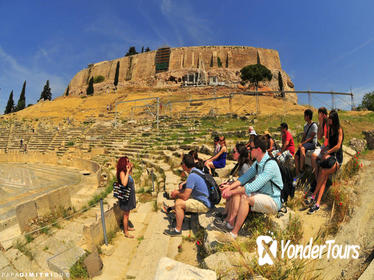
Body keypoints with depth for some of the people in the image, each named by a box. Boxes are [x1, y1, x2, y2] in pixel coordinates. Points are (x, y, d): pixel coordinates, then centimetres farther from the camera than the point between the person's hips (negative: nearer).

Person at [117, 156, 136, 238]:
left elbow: (130, 176, 26)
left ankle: (127, 227, 42)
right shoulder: (122, 172, -23)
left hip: (130, 195, 9)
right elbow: (124, 183, -39)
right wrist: (127, 172, -35)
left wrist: (131, 168, 12)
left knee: (127, 213, 24)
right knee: (126, 215, 7)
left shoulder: (126, 172, 3)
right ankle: (126, 232, 21)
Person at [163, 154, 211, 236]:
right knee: (179, 197, 18)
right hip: (203, 199, 10)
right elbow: (189, 189, 20)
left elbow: (185, 197, -23)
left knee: (178, 204, -18)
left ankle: (178, 230, -4)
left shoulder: (192, 176, -25)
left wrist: (177, 194, -2)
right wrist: (178, 191, 9)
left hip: (203, 205, -10)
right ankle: (180, 217, 30)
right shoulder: (197, 171, 5)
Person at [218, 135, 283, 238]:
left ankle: (234, 233, -21)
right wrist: (230, 187, -10)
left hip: (274, 201, -9)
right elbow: (245, 177, 5)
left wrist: (232, 192, -25)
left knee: (245, 198, -30)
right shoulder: (257, 163, 4)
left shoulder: (270, 165, -25)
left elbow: (253, 187, -30)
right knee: (237, 189, -7)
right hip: (261, 194, 9)